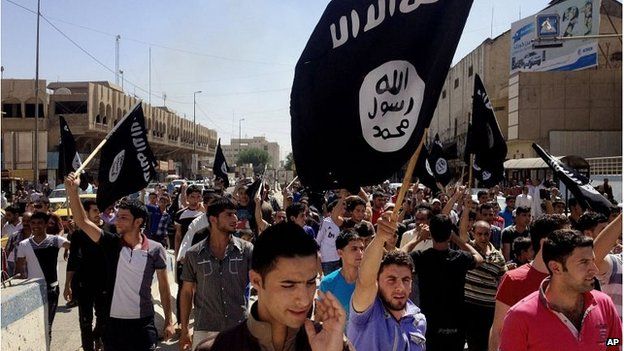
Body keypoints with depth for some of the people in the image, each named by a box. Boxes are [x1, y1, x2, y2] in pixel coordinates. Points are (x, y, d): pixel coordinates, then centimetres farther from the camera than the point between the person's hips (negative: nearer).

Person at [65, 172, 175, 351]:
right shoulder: (111, 243, -2)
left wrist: (168, 321, 0)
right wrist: (72, 190, -24)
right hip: (113, 322, 2)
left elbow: (164, 287, 0)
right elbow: (83, 222, -13)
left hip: (143, 323, -2)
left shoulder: (155, 250, -7)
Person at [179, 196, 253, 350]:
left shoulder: (247, 250, -4)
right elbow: (187, 292, 6)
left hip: (239, 329, 0)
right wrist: (184, 329, 6)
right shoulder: (194, 254, -1)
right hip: (204, 330, 0)